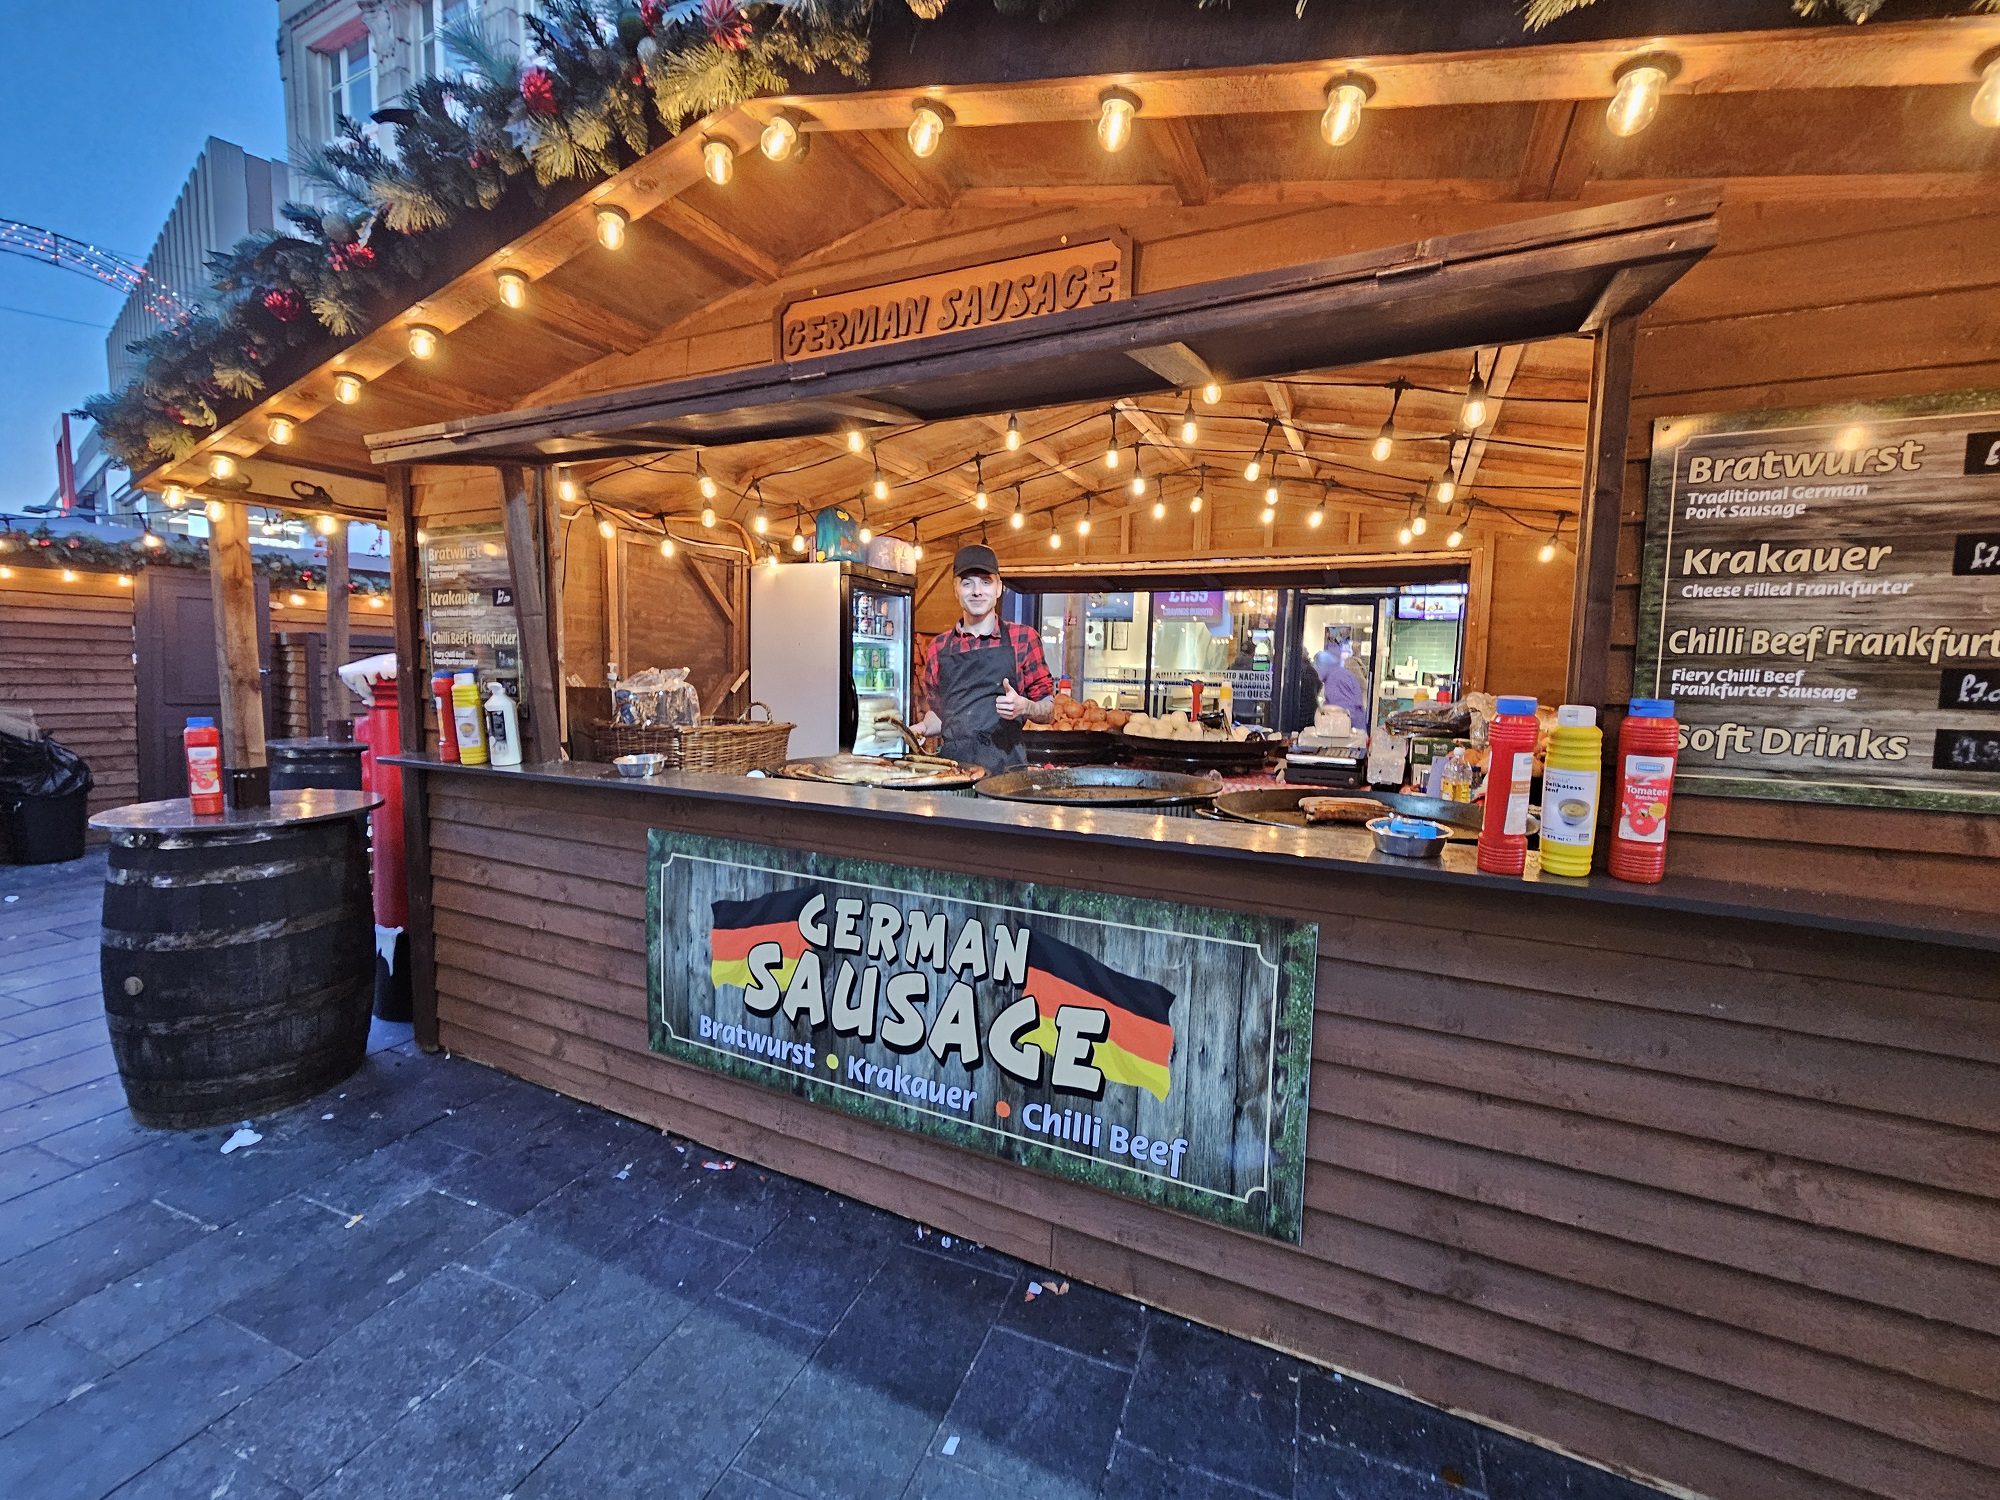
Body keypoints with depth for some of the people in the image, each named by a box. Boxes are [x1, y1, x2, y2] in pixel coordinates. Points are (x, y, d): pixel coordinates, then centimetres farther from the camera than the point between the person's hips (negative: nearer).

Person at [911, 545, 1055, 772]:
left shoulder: (1022, 638, 5)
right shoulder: (939, 647, 13)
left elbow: (1048, 711, 7)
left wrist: (1024, 707, -13)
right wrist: (921, 728, 3)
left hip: (1006, 766, -2)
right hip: (952, 766, 2)